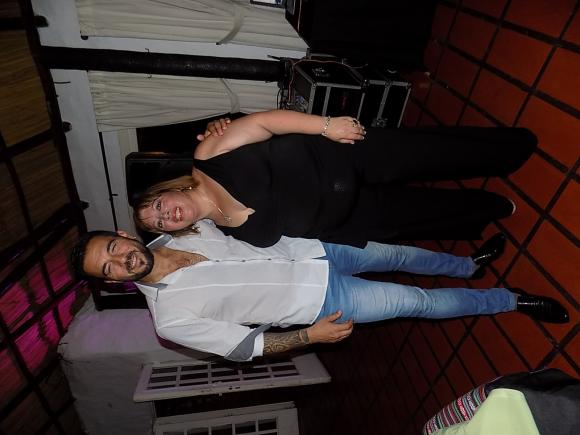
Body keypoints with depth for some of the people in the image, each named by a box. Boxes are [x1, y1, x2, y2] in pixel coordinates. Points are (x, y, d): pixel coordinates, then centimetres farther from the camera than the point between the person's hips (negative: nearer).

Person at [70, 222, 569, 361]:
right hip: (321, 300, -5)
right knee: (418, 302, -2)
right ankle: (512, 300, 25)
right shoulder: (171, 316, -16)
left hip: (306, 249, 5)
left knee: (396, 253, 15)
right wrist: (309, 336, -16)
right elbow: (243, 345, -13)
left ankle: (468, 265, 47)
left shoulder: (173, 232, -2)